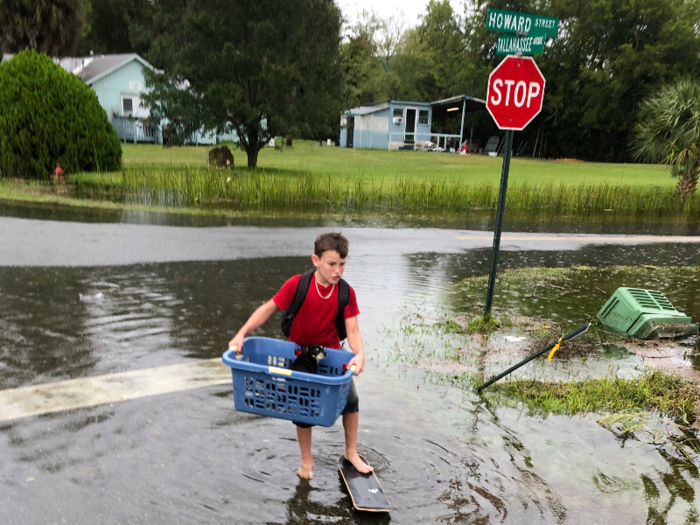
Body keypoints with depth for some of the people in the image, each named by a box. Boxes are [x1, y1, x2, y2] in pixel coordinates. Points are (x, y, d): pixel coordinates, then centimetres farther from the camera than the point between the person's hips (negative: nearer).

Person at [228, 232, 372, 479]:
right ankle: (306, 461, 26)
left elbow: (352, 330, -20)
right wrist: (241, 334, -26)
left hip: (331, 353, 2)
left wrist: (359, 354, -39)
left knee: (350, 399, -4)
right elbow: (268, 309, -16)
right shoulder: (297, 284, -22)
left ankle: (351, 452, 21)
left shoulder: (346, 292, -17)